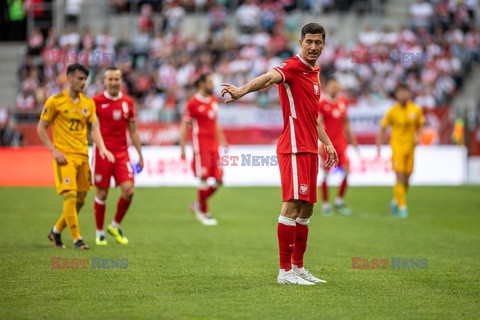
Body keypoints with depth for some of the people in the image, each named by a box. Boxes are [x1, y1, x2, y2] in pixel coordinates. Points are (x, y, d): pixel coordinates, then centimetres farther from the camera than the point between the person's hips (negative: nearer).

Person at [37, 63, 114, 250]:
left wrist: (102, 148, -4)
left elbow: (94, 129, 13)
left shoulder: (88, 103, 10)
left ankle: (56, 231, 24)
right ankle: (77, 239, -8)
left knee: (81, 199, 6)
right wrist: (54, 150, -11)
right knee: (70, 195, -14)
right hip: (64, 155, -6)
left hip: (82, 155, 6)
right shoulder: (55, 102, -5)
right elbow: (41, 128, -2)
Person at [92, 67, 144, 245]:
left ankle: (115, 226, 12)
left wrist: (140, 155, 13)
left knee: (129, 190, -10)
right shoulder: (96, 101, -3)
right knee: (102, 194, 1)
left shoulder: (127, 102, 8)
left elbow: (133, 131, 14)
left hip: (122, 153, 3)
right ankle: (99, 233, 16)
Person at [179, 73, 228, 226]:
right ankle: (204, 213, 4)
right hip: (201, 146, -7)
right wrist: (182, 149, -12)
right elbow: (184, 126, -7)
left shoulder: (213, 101, 14)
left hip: (213, 146, 7)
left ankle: (198, 204, 19)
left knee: (217, 180, 2)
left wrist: (222, 141, 22)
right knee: (205, 179, -8)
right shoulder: (193, 103, -7)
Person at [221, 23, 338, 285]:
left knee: (306, 209, 11)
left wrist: (327, 143, 27)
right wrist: (242, 91, -51)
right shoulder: (293, 67, -10)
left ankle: (298, 268, 18)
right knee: (293, 205, -12)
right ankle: (285, 271, -10)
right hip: (294, 148, -9)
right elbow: (269, 77, -33)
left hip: (309, 149, 9)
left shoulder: (314, 72, 17)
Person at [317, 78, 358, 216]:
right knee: (326, 173, -2)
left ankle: (339, 202, 11)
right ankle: (325, 204, 9)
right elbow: (318, 124, -11)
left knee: (346, 171, -5)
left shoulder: (343, 102, 11)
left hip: (341, 142, 5)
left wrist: (352, 139, 22)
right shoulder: (322, 104, -6)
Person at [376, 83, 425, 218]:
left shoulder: (416, 110, 1)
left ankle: (395, 201, 30)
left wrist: (418, 136, -5)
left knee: (406, 180, 7)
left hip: (410, 146, 3)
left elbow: (420, 126, 15)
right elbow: (382, 128, 3)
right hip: (397, 146, -3)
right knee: (400, 178, -13)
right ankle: (402, 207, -10)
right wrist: (379, 147, 0)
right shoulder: (392, 112, -5)